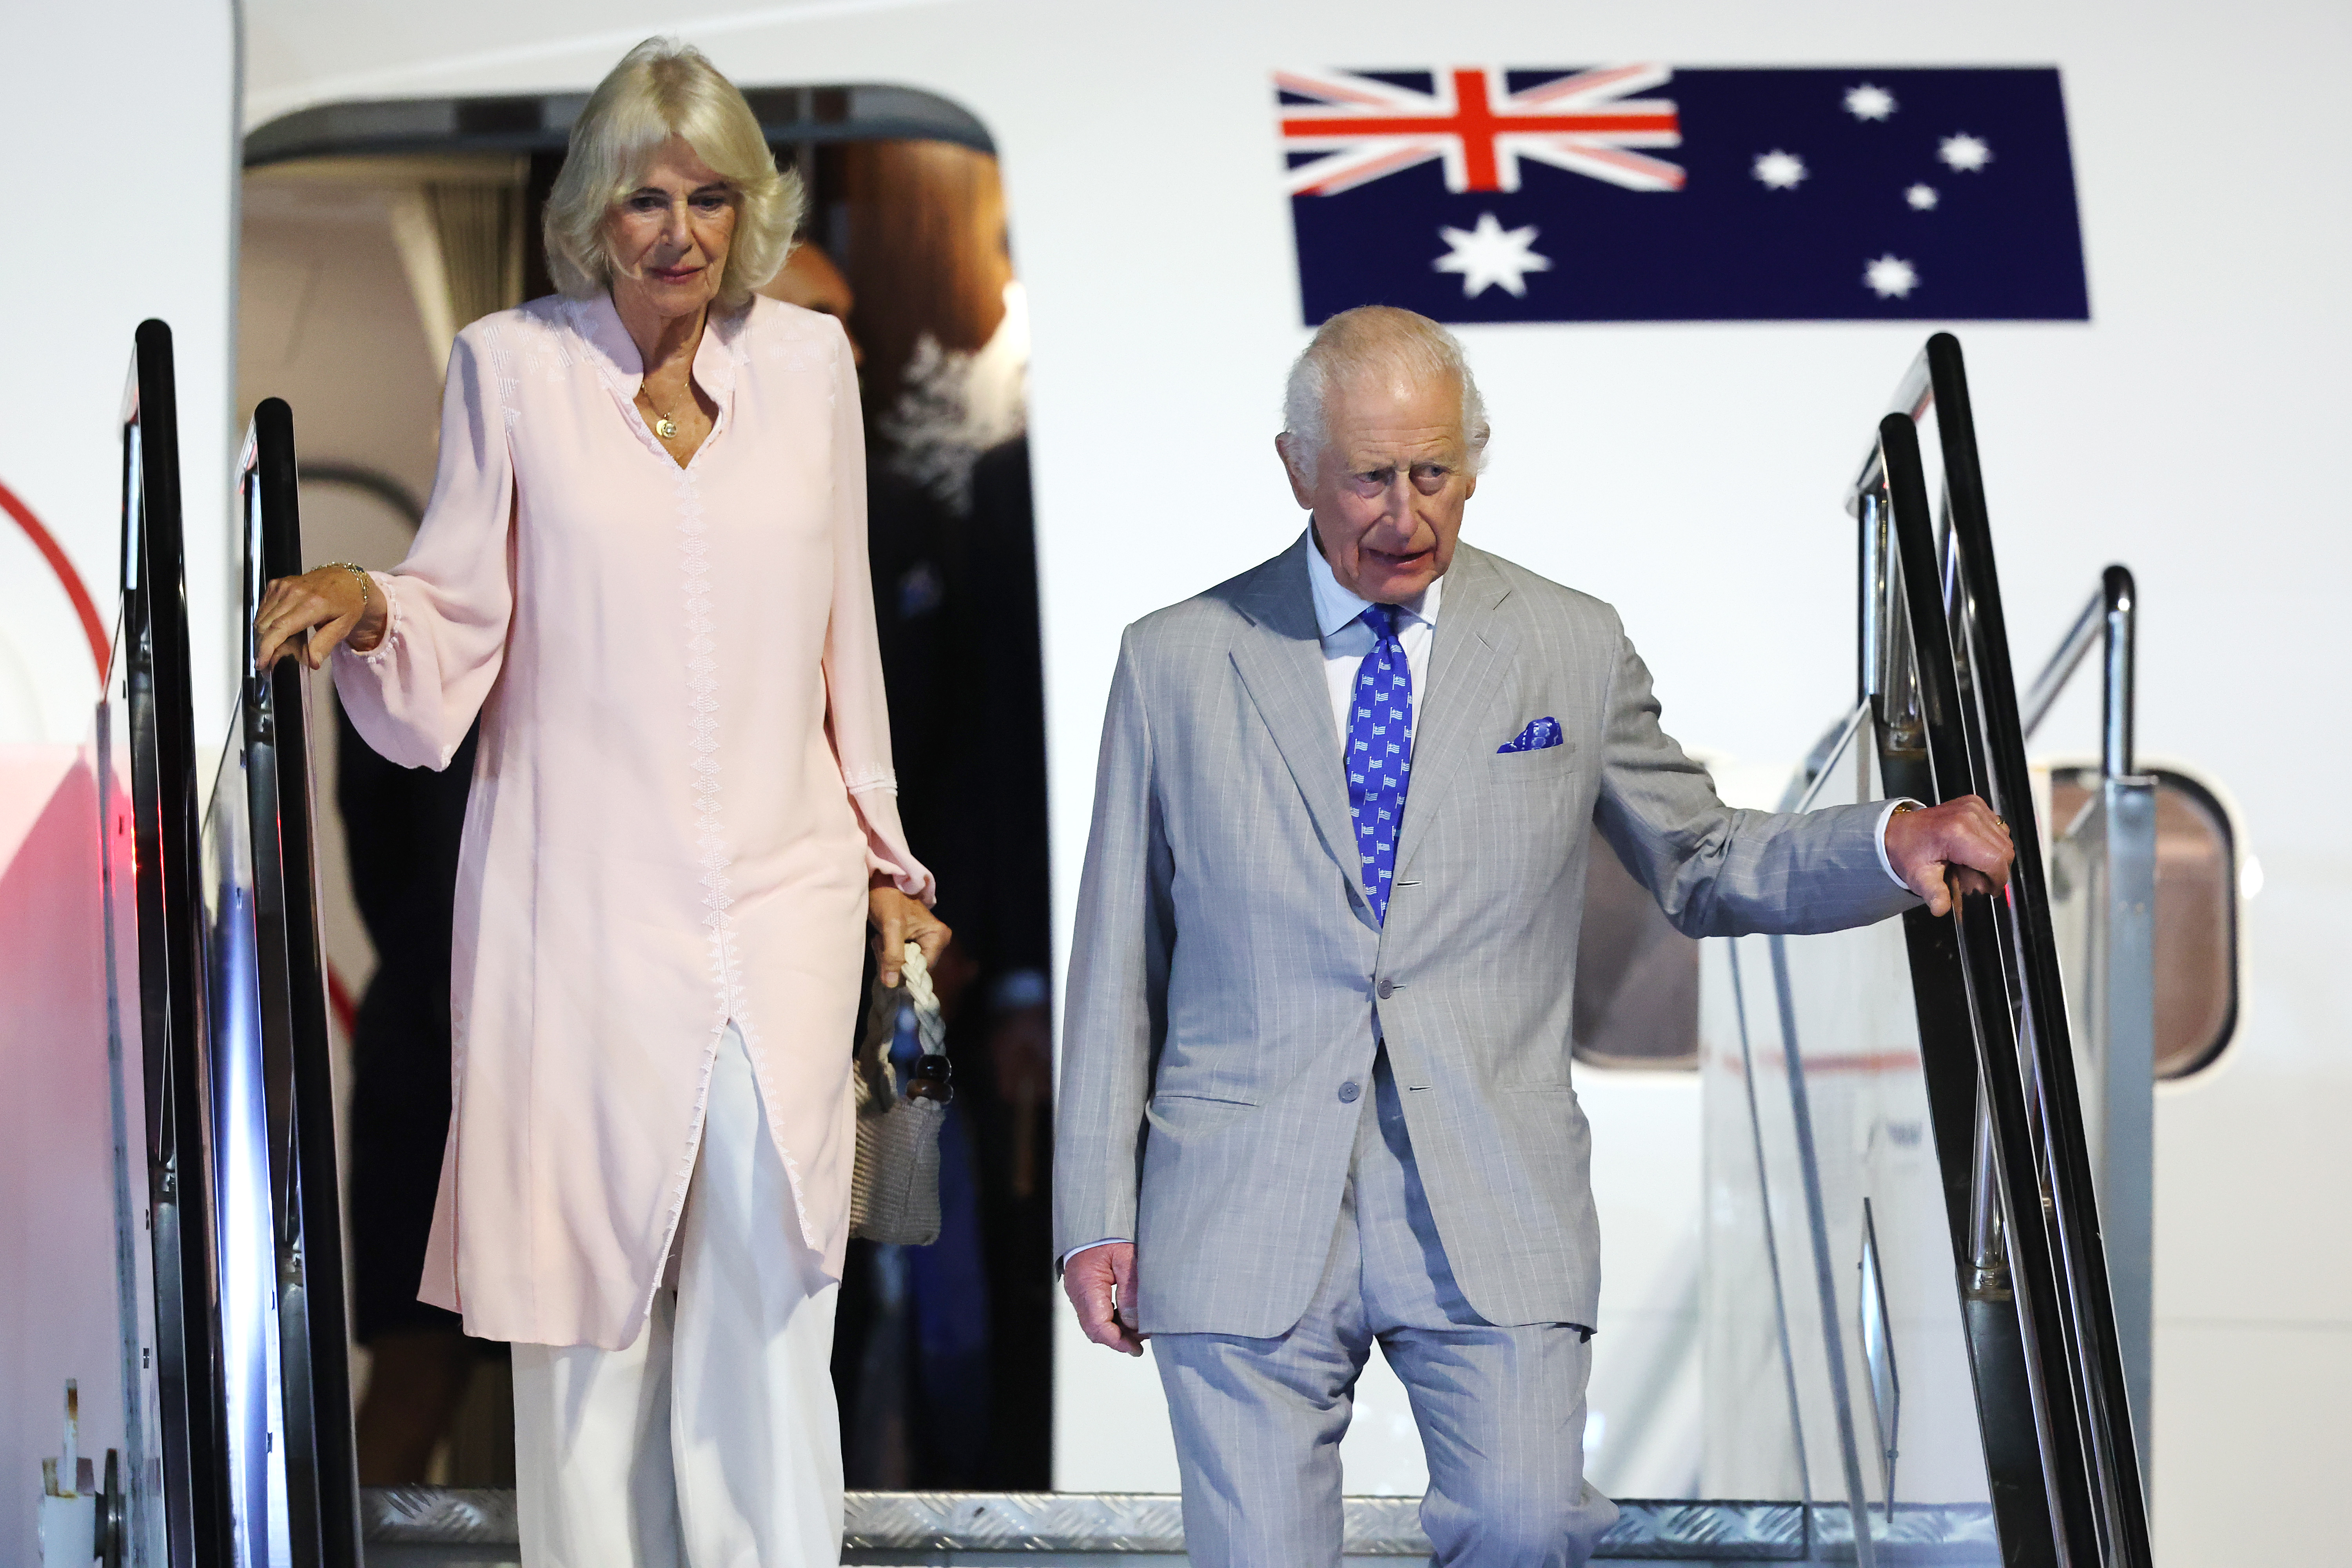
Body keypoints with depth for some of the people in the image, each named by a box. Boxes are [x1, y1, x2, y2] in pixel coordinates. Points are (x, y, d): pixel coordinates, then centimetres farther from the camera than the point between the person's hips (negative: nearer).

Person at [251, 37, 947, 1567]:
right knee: (590, 1297, 1)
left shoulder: (808, 363, 10)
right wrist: (368, 607, -17)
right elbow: (460, 633, 5)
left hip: (781, 903, 1)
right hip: (583, 907, -1)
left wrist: (885, 856, 18)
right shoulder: (513, 365, 4)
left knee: (772, 1298, -8)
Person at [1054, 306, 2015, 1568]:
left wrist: (1888, 844, 0)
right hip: (1243, 1219, 0)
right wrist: (1095, 1211, 6)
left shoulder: (1573, 649, 9)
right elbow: (1117, 958, 10)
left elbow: (1700, 868, 19)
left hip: (1490, 1213, 0)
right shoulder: (1177, 663, 8)